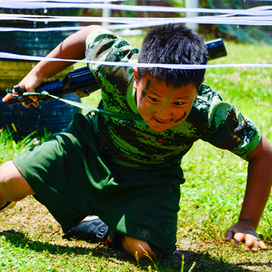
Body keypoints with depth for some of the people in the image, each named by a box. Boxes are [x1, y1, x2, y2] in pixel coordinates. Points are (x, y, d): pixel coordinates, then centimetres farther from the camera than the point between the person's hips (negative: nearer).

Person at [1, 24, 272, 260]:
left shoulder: (210, 115, -36)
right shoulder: (113, 62, -34)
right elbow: (92, 34, -9)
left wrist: (247, 223, -25)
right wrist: (39, 74, 1)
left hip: (149, 182, 0)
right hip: (89, 146, 1)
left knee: (146, 249, -24)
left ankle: (107, 229, 12)